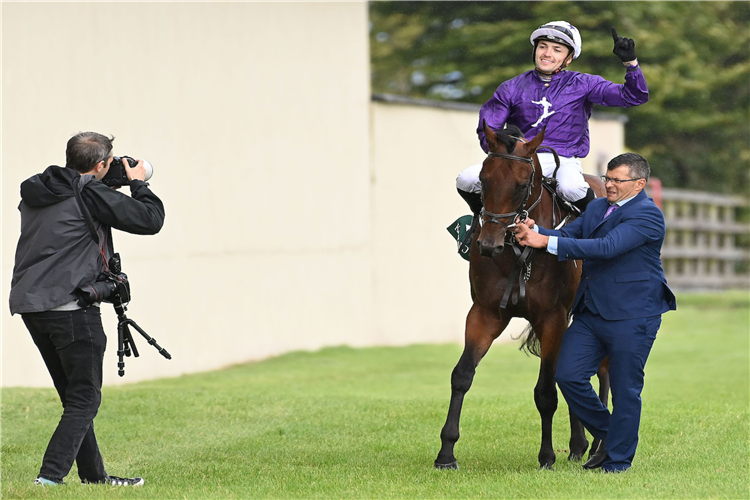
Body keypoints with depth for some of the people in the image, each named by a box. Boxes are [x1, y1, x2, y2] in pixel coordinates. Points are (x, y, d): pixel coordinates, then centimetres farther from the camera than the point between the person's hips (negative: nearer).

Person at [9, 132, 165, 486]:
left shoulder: (35, 192, 12)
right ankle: (49, 478, -14)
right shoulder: (90, 194, -10)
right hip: (69, 307, -8)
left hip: (29, 304, 8)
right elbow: (150, 220, -7)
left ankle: (94, 476, 24)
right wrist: (138, 184, 12)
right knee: (85, 399, -3)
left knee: (75, 397, 17)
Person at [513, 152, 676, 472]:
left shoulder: (647, 215, -14)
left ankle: (617, 463, 12)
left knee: (625, 390, -1)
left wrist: (547, 242, -28)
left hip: (631, 317, -7)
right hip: (590, 312, 8)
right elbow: (568, 234, 8)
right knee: (567, 375, 0)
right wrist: (534, 230, -16)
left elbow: (606, 248, -24)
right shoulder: (597, 208, 14)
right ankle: (608, 436, 20)